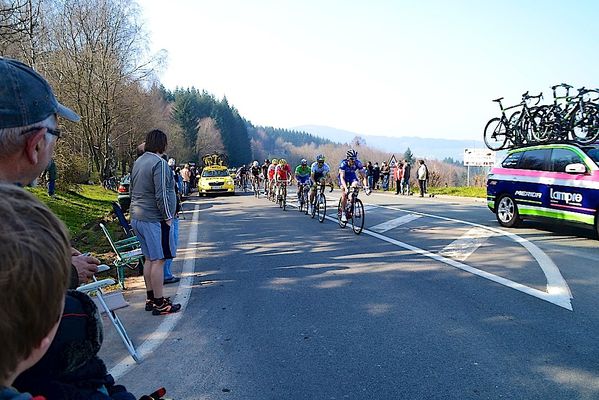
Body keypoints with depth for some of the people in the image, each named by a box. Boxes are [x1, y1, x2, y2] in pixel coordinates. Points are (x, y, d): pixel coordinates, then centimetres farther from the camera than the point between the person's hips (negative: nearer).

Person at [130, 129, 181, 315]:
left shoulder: (138, 162, 14)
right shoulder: (159, 163, -15)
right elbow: (161, 194, -21)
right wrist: (168, 217, -13)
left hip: (137, 217, 9)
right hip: (154, 219, -9)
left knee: (149, 259, 16)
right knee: (158, 260, -3)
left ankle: (151, 298, 24)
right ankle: (159, 303, 2)